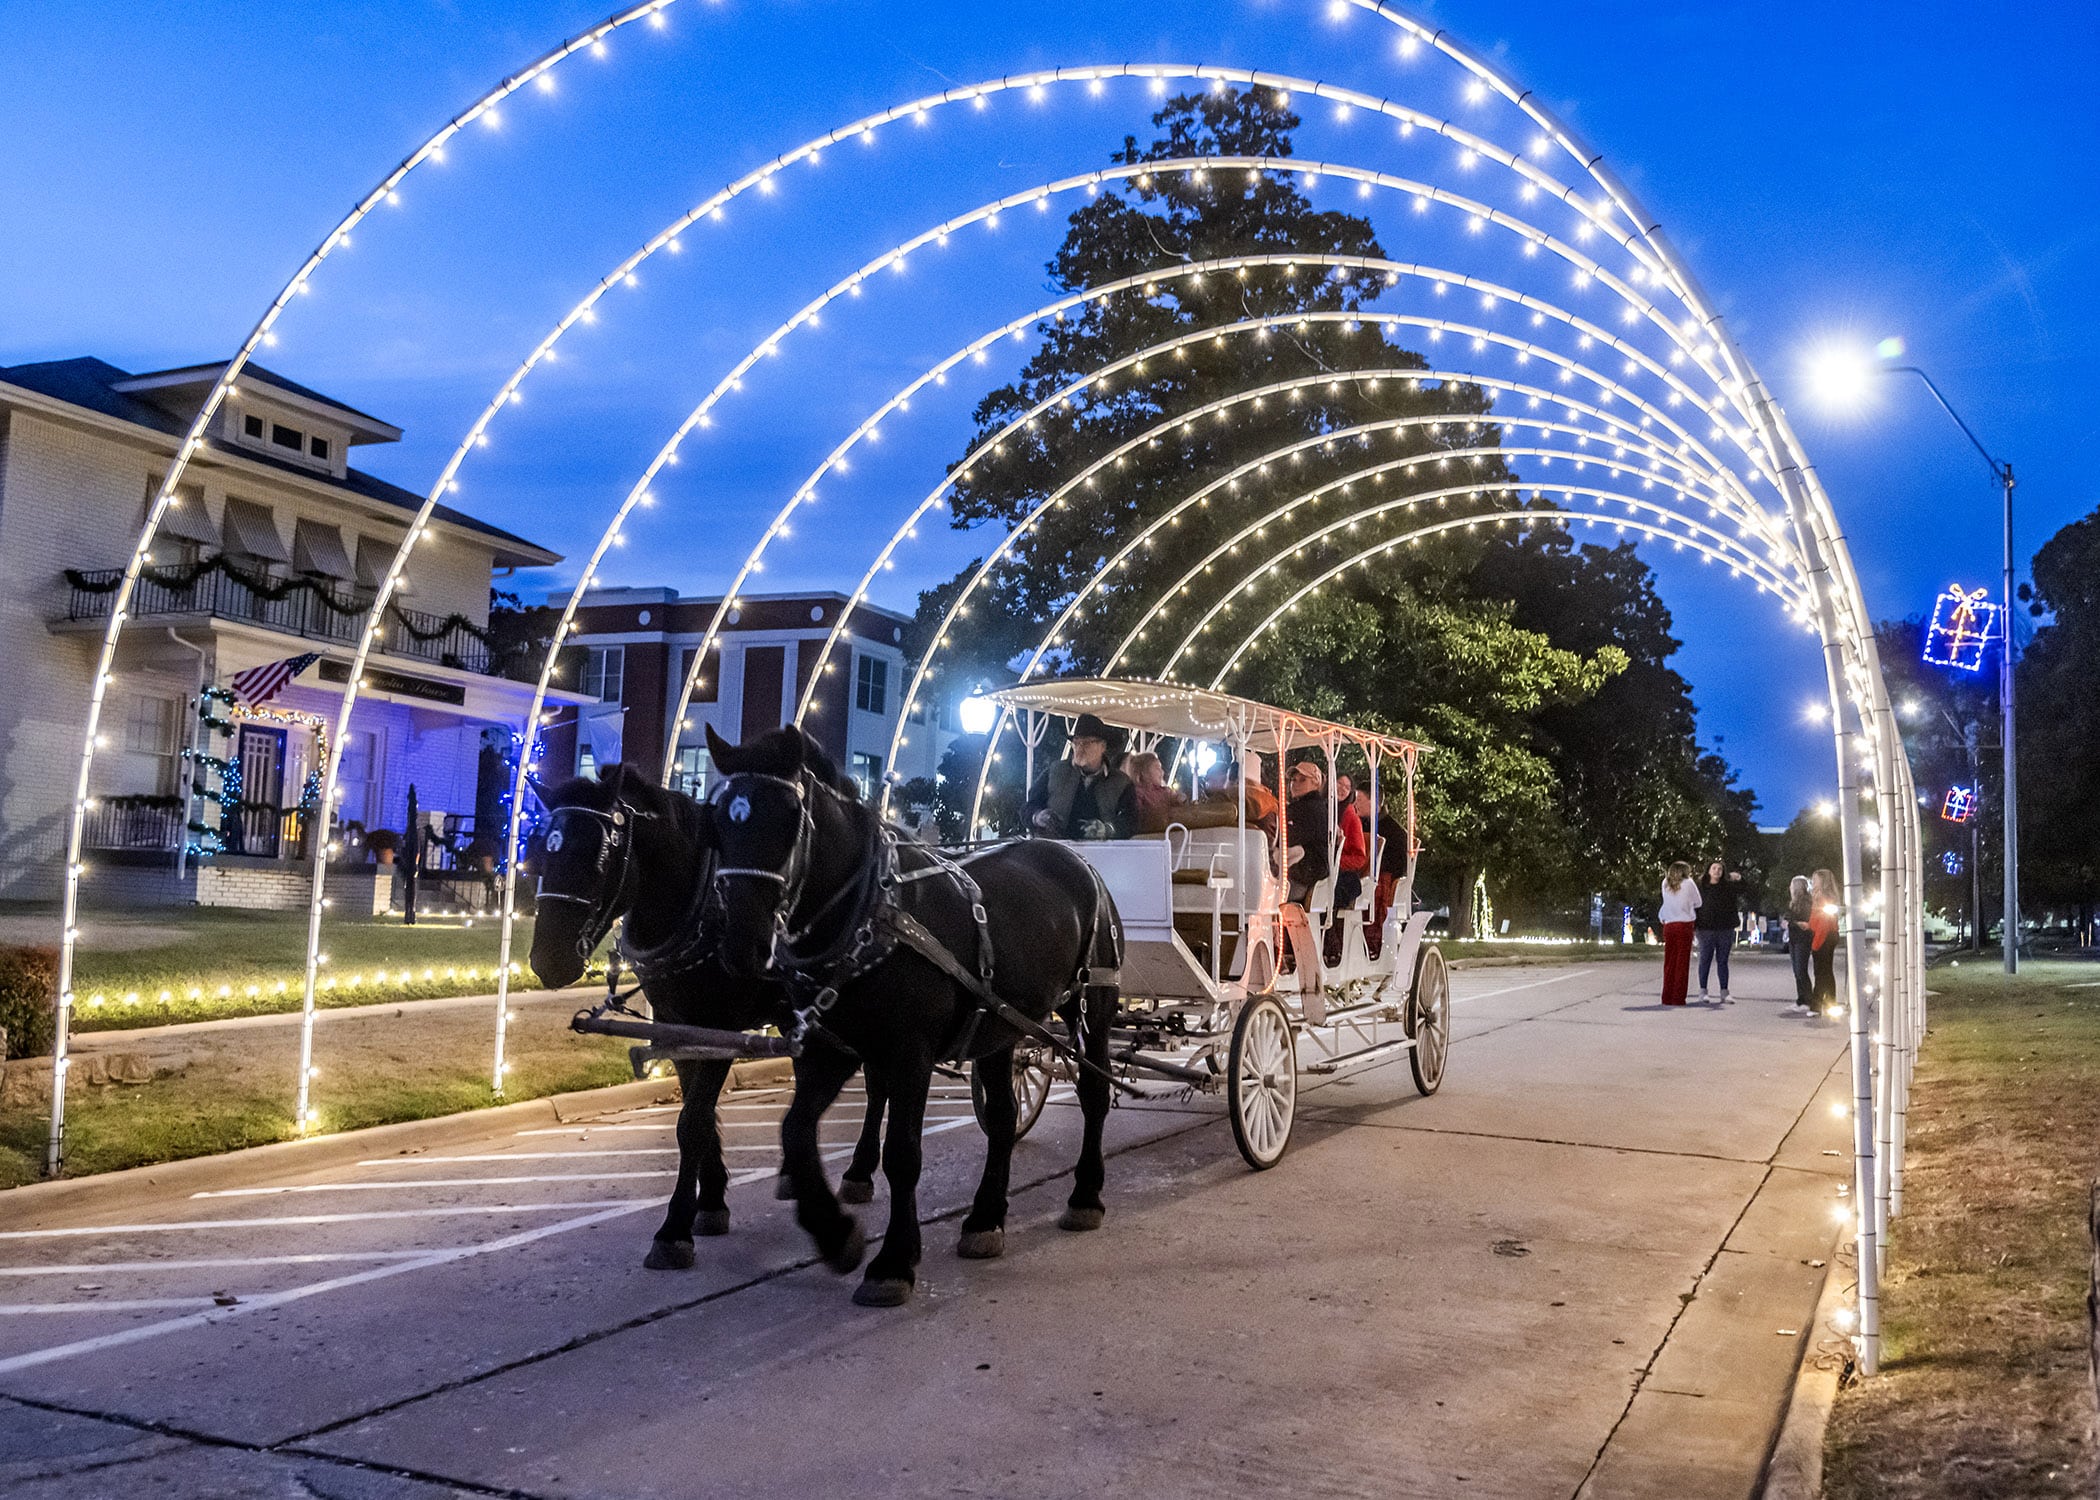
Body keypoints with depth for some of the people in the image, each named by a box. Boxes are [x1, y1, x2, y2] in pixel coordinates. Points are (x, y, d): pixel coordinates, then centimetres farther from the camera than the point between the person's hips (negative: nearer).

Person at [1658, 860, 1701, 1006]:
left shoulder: (1665, 883, 10)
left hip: (1668, 925, 4)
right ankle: (1678, 998, -3)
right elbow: (1698, 903, 9)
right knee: (1682, 962, -1)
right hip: (1684, 924, -4)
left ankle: (1667, 997, 7)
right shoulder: (1688, 883, 0)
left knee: (1669, 961, 8)